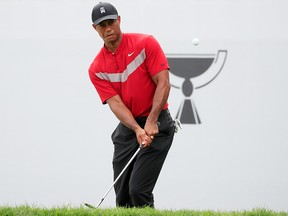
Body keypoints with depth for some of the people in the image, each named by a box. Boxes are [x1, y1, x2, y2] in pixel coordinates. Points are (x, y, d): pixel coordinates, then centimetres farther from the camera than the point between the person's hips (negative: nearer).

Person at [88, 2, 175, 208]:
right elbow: (115, 103, -8)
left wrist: (151, 123, -22)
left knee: (138, 190, -16)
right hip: (127, 128, 5)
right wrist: (138, 130, -25)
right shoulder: (97, 69, 2)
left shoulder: (146, 44, -7)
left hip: (157, 124, -4)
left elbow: (163, 83, -12)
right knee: (122, 197, 3)